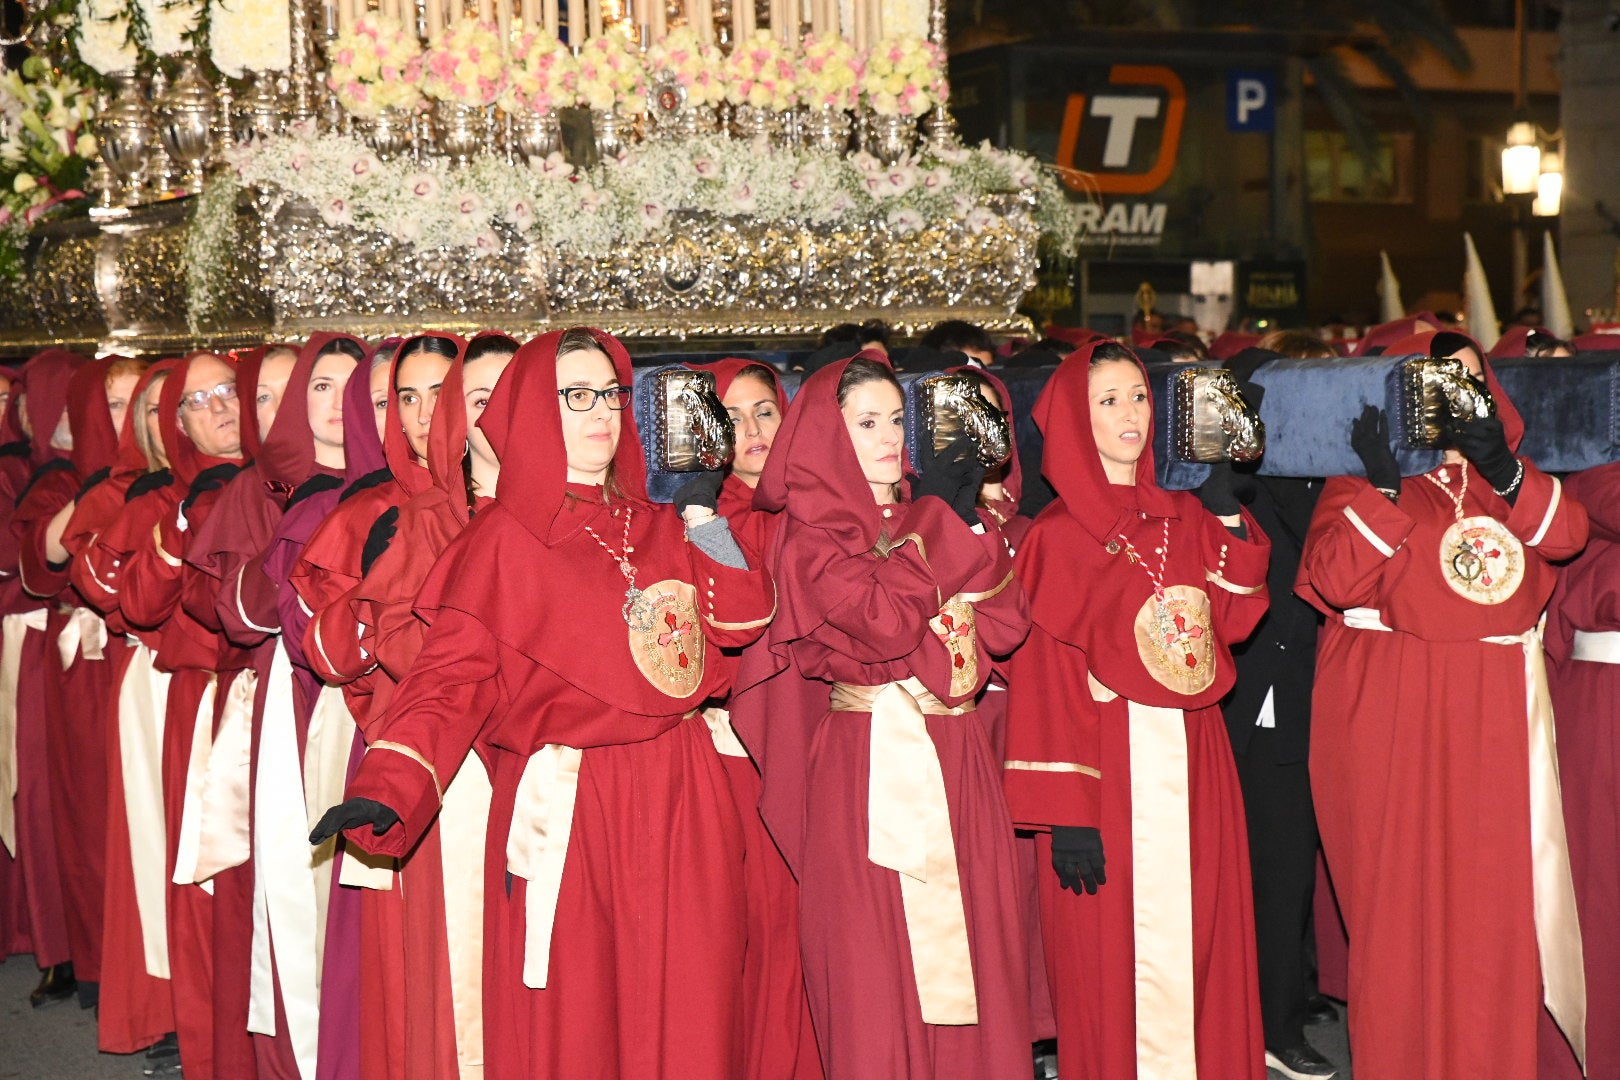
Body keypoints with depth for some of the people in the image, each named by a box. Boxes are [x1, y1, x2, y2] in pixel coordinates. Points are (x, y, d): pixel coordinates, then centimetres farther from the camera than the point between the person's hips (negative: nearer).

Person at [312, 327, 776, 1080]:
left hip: (676, 805, 4)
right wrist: (387, 790, -24)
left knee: (680, 1018, 7)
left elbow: (742, 622, 5)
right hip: (561, 809, -4)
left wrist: (704, 525, -1)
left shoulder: (660, 529, 14)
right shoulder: (501, 541, -1)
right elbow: (453, 678, -11)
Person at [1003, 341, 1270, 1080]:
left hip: (1192, 759, 5)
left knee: (1203, 936, 9)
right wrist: (1065, 816, -17)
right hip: (1111, 766, -5)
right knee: (1113, 959, 0)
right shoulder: (1058, 538, -6)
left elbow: (1231, 621, 5)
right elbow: (1044, 680, -11)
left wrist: (1231, 523, -2)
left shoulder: (1185, 519, 11)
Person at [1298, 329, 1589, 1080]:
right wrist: (1386, 484, -22)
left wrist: (1502, 468, -17)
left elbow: (1565, 534, -2)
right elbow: (1333, 580, -14)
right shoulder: (1361, 480, 1)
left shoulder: (1501, 470, 16)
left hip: (1498, 712, 5)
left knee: (1497, 895, 6)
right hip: (1398, 715, -4)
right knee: (1405, 894, -1)